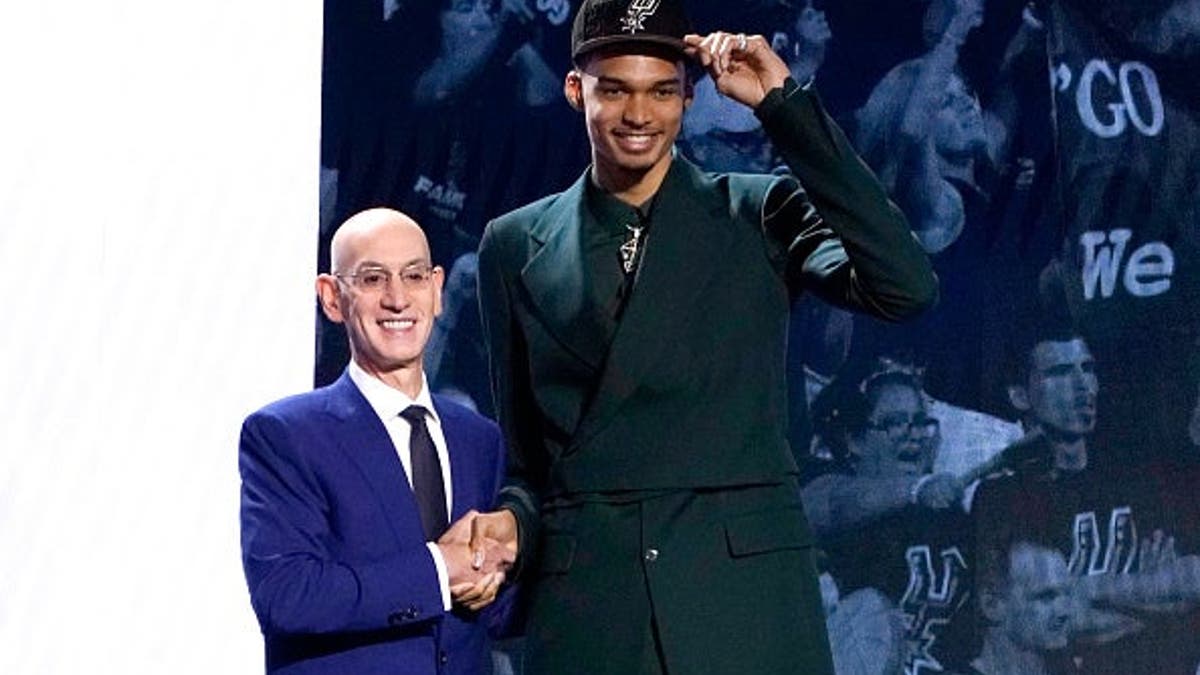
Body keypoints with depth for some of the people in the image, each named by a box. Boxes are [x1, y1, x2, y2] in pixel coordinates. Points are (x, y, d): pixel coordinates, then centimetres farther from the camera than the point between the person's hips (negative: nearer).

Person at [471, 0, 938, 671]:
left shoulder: (760, 213, 5)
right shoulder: (515, 246, 10)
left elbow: (907, 287, -13)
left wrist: (783, 104, -10)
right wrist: (513, 520, -6)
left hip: (749, 600, -1)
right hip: (583, 606, 2)